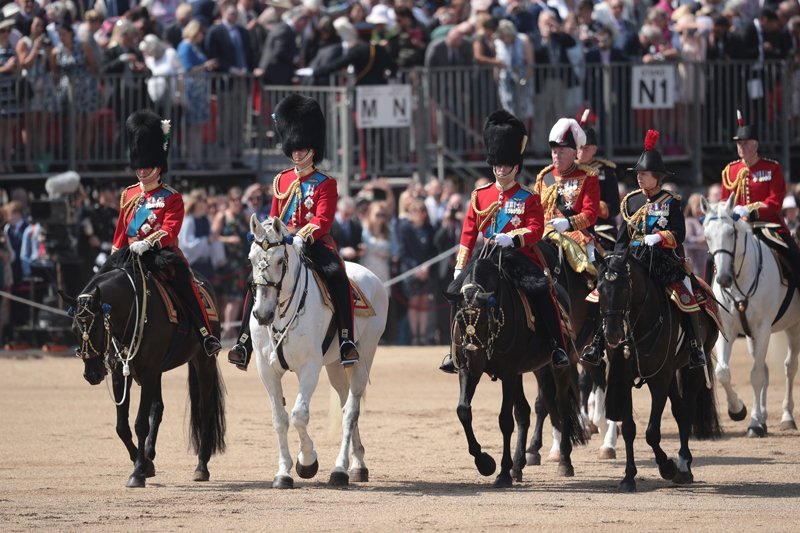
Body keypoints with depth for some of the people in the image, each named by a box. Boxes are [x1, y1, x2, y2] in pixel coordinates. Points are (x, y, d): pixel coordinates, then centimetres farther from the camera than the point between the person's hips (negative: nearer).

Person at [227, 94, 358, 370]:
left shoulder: (325, 184, 2)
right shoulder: (281, 181, 15)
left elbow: (323, 220, -9)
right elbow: (274, 218, 16)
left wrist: (302, 237, -26)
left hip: (314, 242, -3)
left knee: (337, 275, -30)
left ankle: (346, 341, -24)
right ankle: (244, 345, -16)